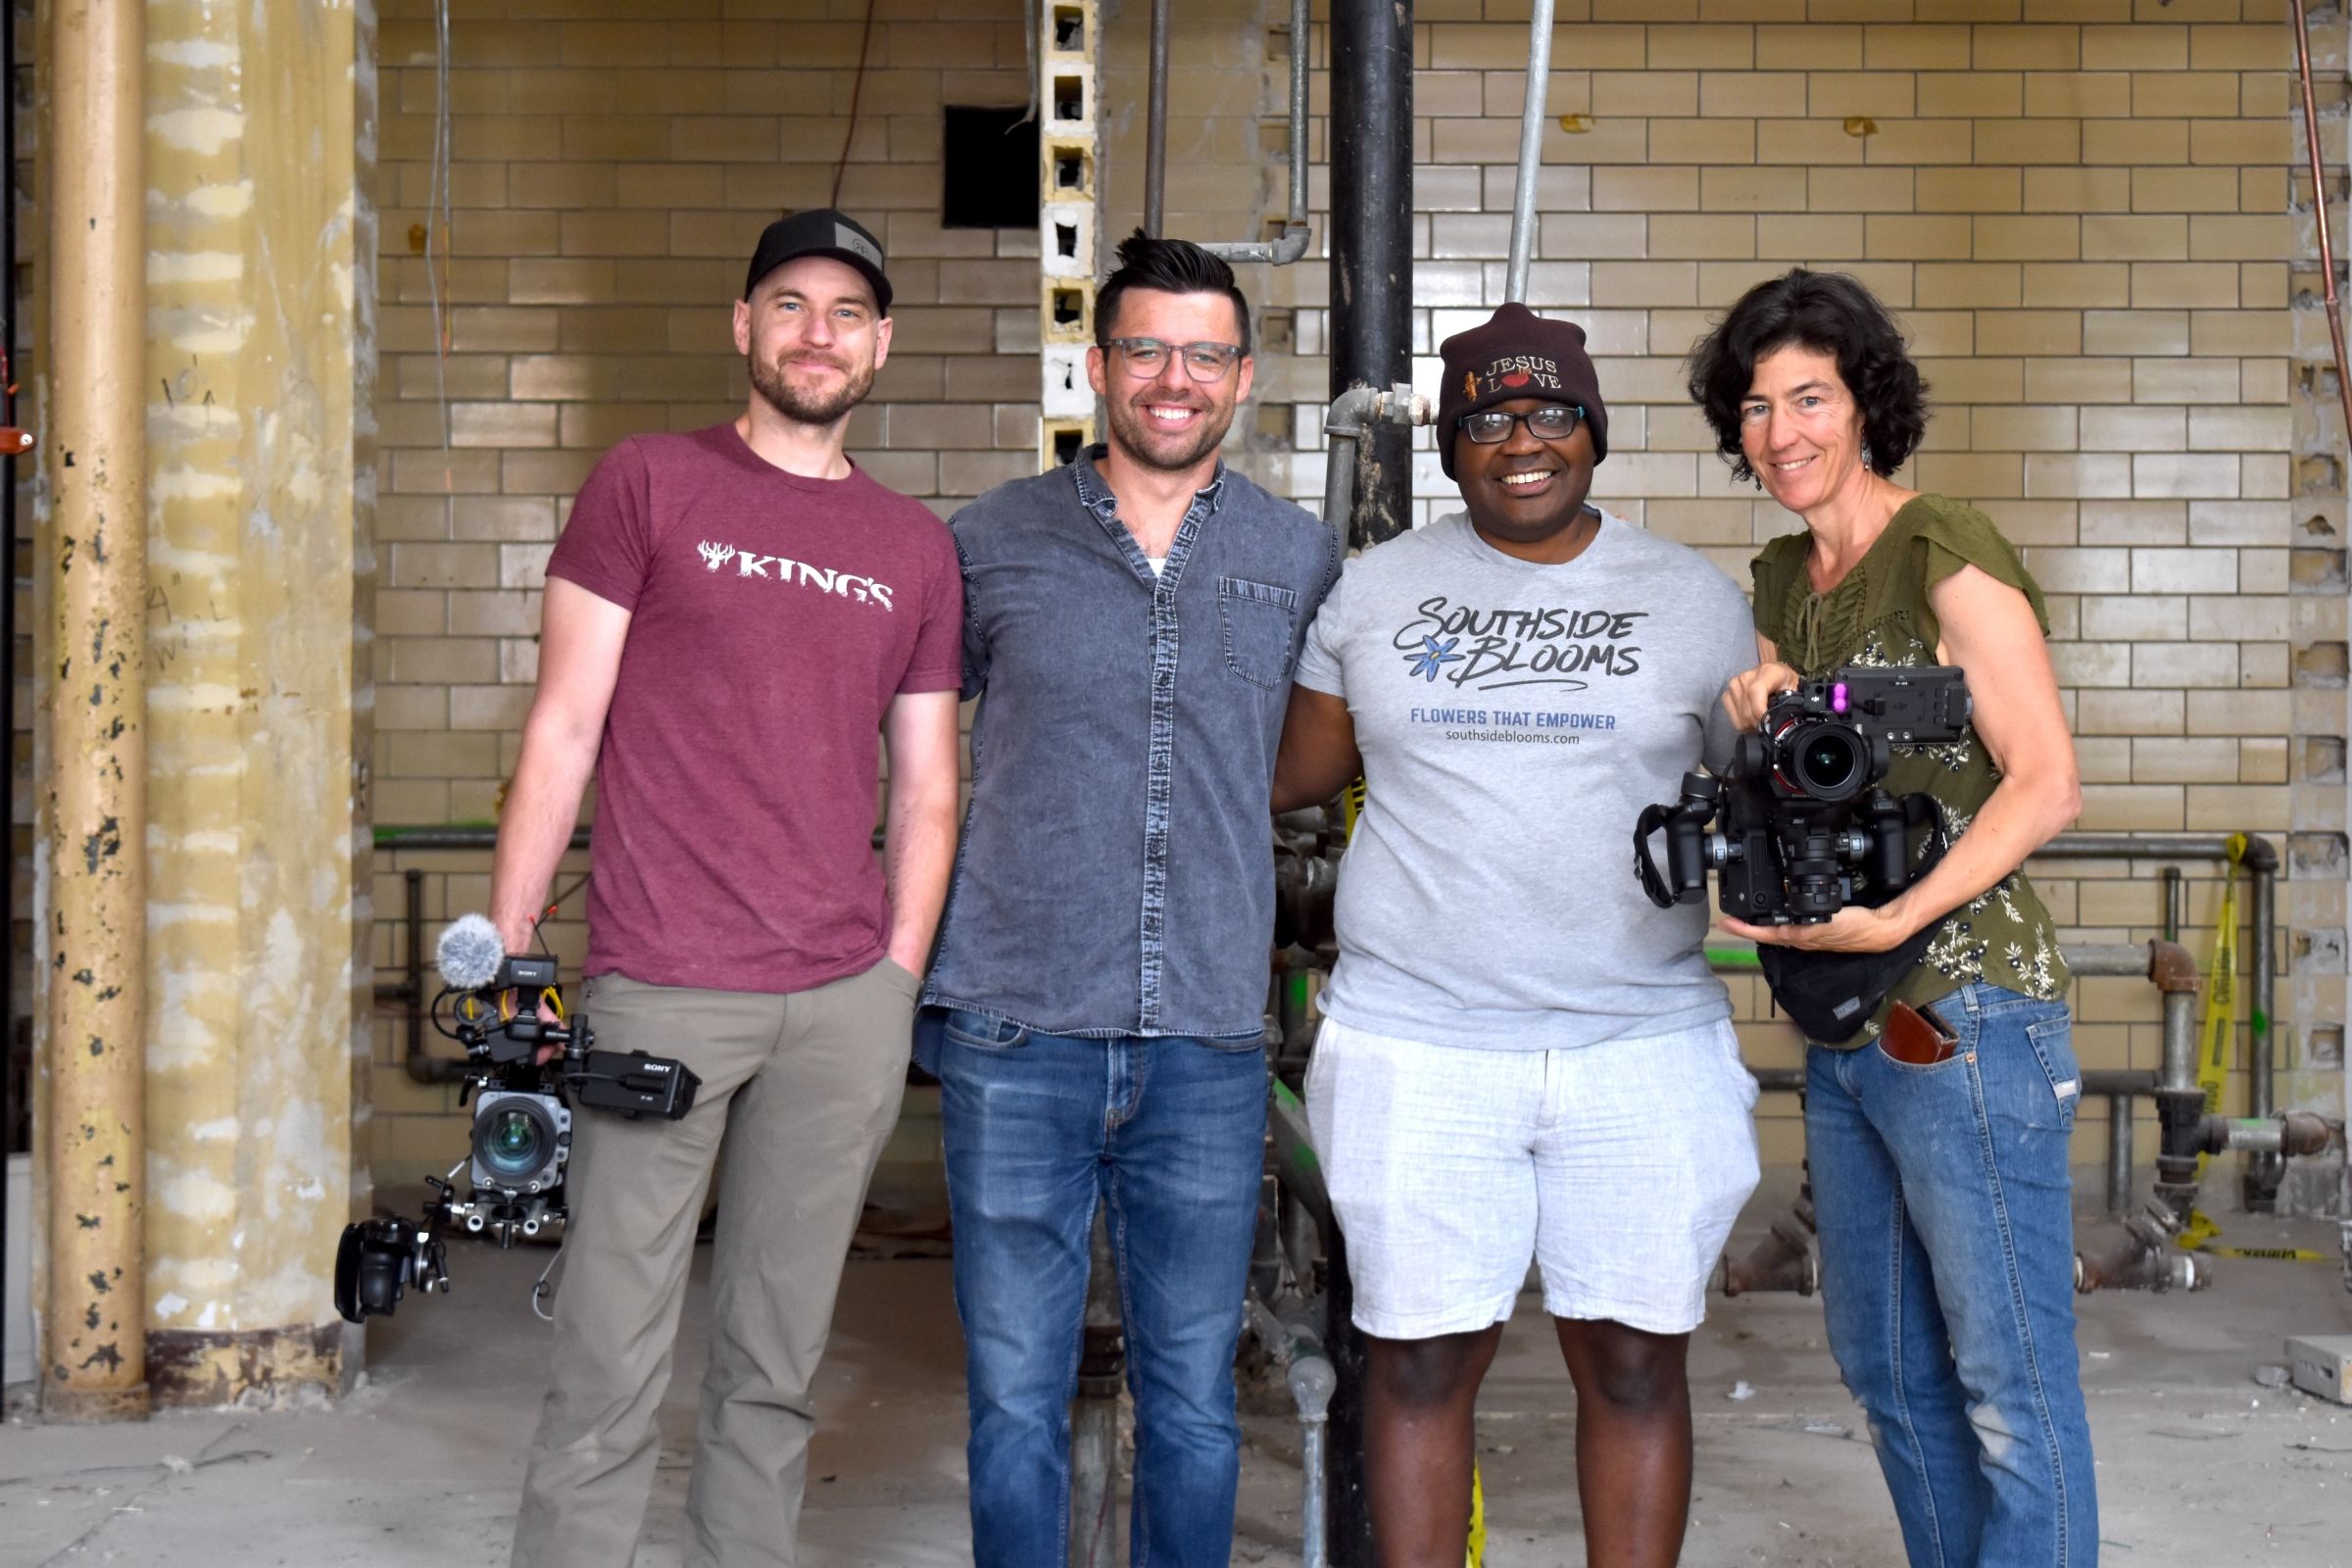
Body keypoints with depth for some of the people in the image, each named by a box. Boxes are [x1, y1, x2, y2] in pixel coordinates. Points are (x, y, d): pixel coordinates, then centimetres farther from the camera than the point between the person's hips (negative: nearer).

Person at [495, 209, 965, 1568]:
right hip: (662, 993, -3)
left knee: (778, 1367, 11)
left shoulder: (917, 549, 13)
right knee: (612, 1370, -2)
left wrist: (897, 986, 5)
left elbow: (926, 791, 14)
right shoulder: (650, 485, 3)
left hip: (847, 1006, 3)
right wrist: (507, 951, -4)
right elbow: (565, 727, 1)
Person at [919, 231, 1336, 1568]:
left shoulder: (1300, 558, 8)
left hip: (1208, 1051, 1)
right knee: (1017, 1396, 6)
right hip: (1018, 1035, -1)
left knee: (1194, 1402, 10)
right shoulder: (992, 542, 4)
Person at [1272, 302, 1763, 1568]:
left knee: (1635, 1361, 5)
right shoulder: (1373, 590, 7)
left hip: (1642, 1046, 0)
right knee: (1421, 1360, 5)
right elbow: (1296, 770, 14)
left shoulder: (1695, 599, 6)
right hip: (1418, 1042, 0)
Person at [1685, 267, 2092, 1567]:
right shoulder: (1781, 579, 14)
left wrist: (1891, 921, -24)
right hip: (1842, 1024, 9)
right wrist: (1758, 715, -3)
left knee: (2007, 1383, -2)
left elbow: (2045, 785, -16)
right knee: (1883, 1363, 17)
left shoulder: (1945, 556, -10)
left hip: (1962, 1009, -9)